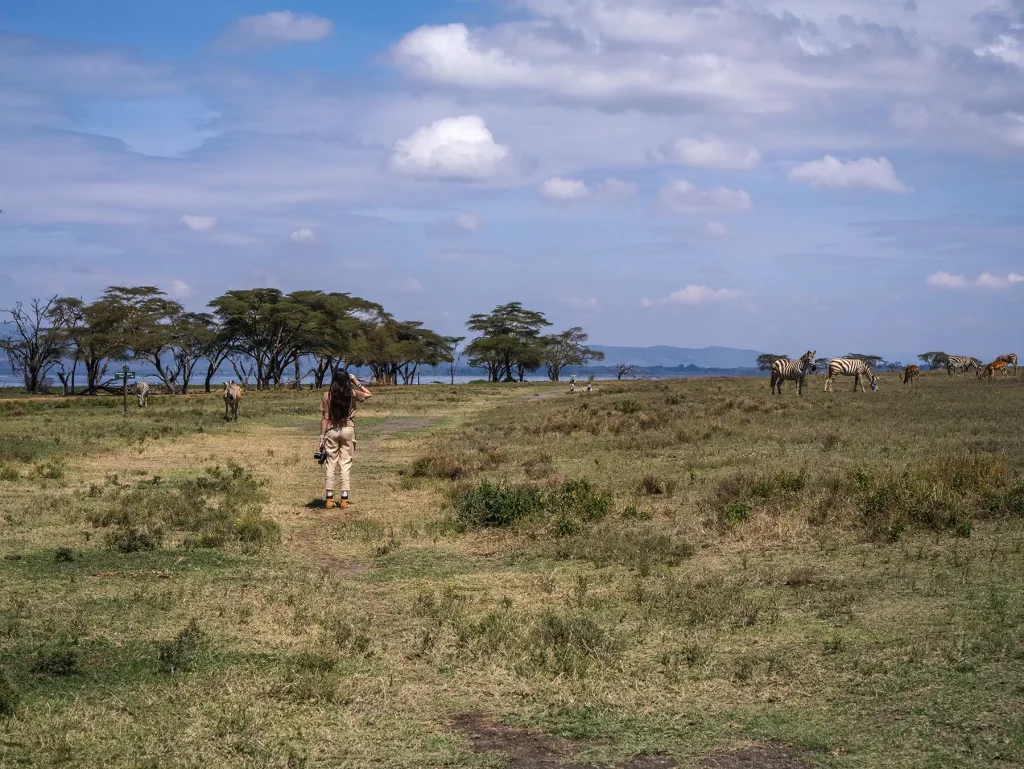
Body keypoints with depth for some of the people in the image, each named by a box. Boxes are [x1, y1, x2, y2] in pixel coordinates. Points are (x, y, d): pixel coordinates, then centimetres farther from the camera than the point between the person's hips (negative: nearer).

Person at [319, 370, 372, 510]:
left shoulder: (328, 395, -4)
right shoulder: (352, 394, -3)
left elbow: (324, 418, -4)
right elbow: (368, 394, 16)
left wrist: (322, 437, 1)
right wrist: (356, 382, 11)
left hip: (332, 430, 0)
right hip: (348, 430, 0)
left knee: (331, 464, 6)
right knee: (346, 464, 4)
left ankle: (329, 499, 4)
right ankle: (344, 499, 1)